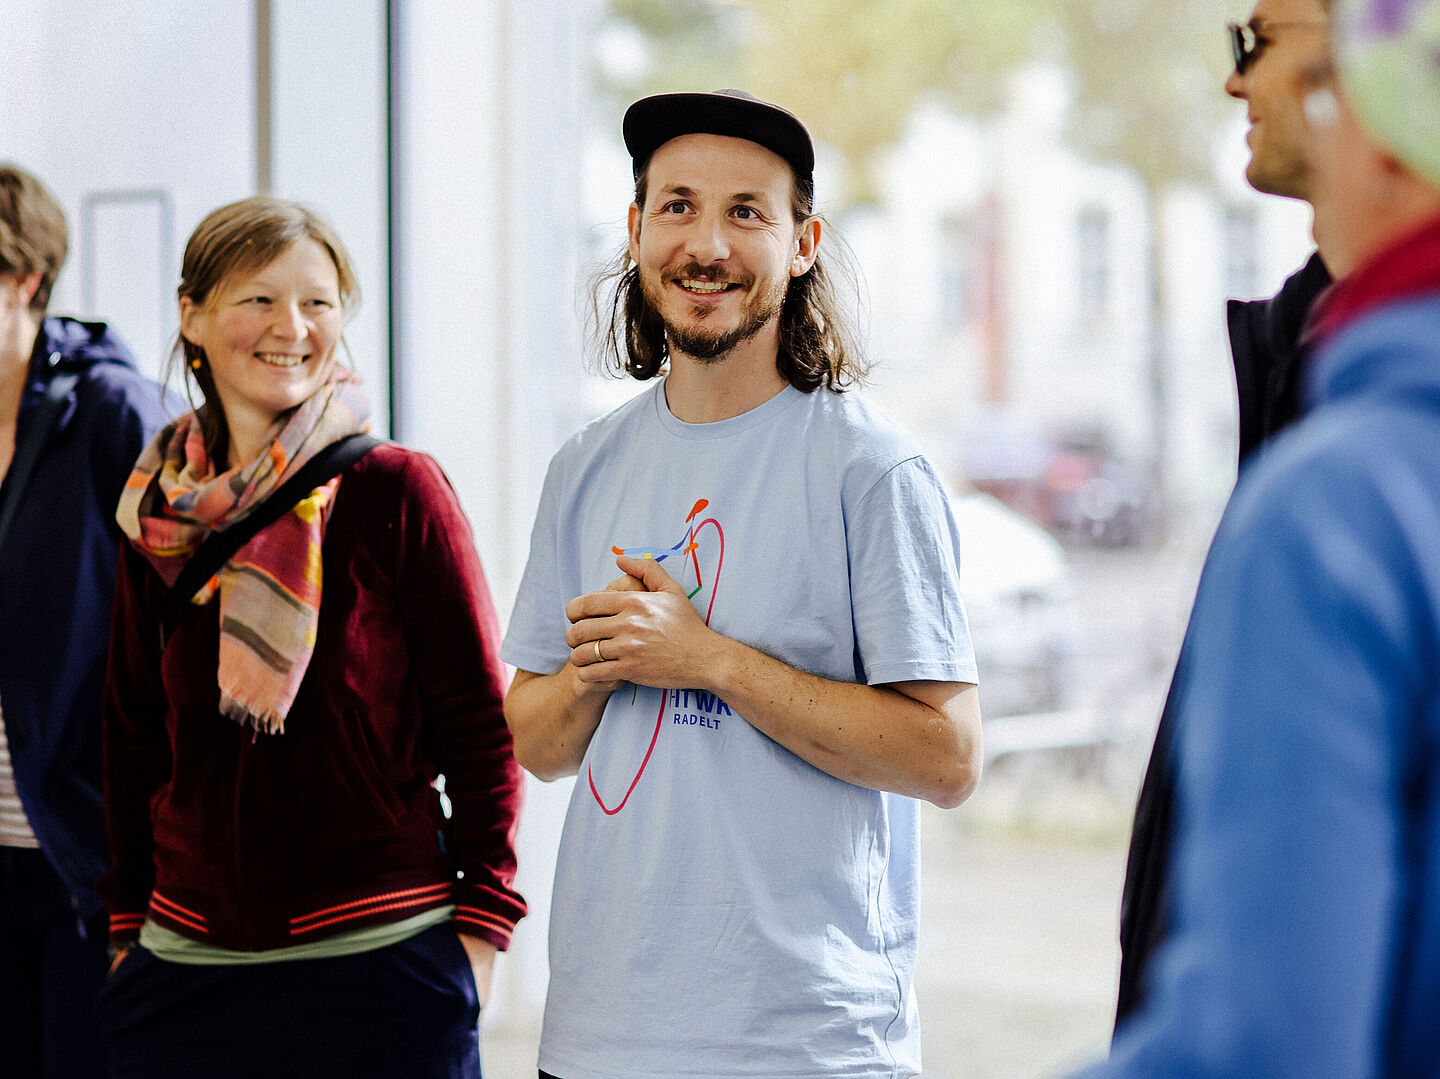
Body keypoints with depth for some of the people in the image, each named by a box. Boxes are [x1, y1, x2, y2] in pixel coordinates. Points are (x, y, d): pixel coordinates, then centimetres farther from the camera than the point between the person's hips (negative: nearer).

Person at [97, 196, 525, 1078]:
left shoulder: (398, 492, -5)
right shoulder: (160, 513, 7)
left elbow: (482, 731, -4)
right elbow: (134, 736, 14)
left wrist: (478, 937, -7)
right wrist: (129, 925, 12)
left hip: (378, 969, -3)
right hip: (185, 967, 4)